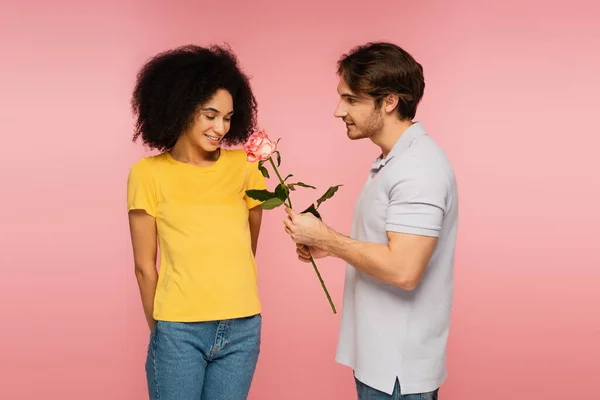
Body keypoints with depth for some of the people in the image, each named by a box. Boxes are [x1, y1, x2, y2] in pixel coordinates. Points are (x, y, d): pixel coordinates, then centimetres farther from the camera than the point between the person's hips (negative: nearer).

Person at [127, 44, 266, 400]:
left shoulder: (244, 166, 1)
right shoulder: (148, 173, -4)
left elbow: (249, 246, 9)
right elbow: (145, 265, 0)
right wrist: (159, 328, 6)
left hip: (242, 327, 2)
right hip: (178, 330, -2)